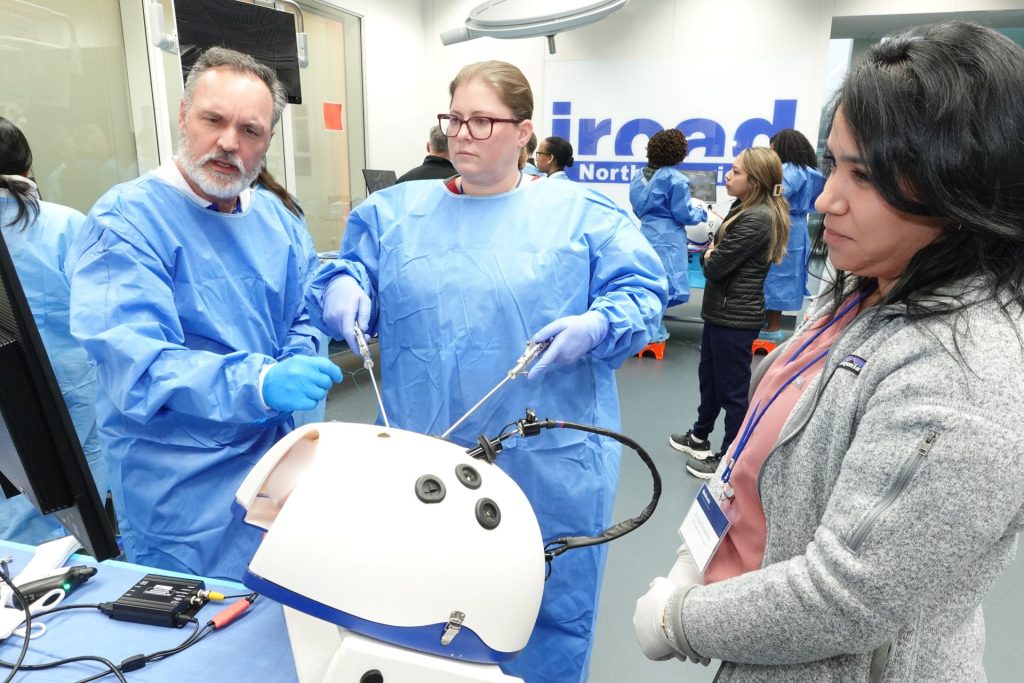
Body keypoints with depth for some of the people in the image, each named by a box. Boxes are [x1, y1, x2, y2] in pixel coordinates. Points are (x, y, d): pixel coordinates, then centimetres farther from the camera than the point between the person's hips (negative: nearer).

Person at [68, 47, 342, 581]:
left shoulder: (278, 219, 4)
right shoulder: (124, 221, -16)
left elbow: (304, 314, 11)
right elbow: (133, 362, -26)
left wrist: (299, 368, -11)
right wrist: (261, 382, -40)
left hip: (279, 466, 6)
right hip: (183, 491, -5)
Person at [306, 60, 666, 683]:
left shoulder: (582, 213, -1)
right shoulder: (395, 211, 7)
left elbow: (640, 291, -2)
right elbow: (351, 271, 11)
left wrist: (597, 327, -21)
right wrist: (342, 284, -12)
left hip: (549, 464, -2)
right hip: (422, 465, 3)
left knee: (548, 608, 15)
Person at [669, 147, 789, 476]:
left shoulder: (756, 219, -23)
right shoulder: (747, 208, 9)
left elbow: (715, 267, -21)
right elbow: (719, 249, 14)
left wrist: (709, 257, -2)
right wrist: (714, 254, -6)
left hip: (734, 317, -10)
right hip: (721, 311, 10)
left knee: (732, 389, 4)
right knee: (708, 375, 23)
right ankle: (699, 437, 42)